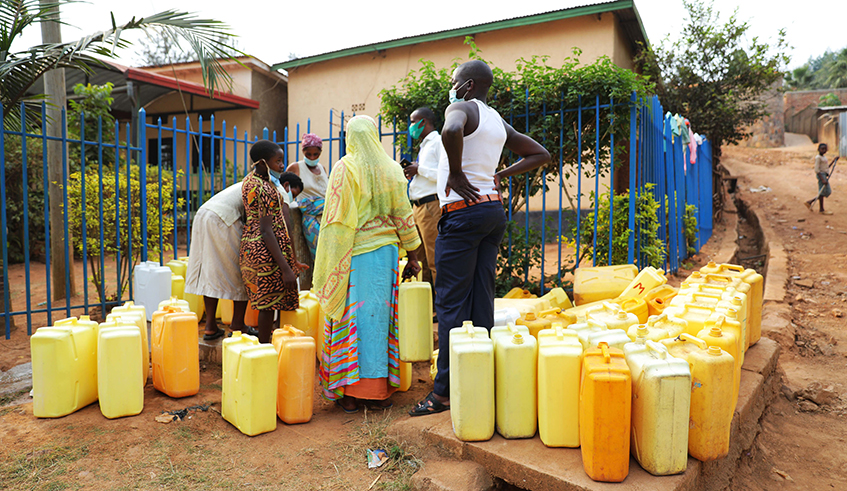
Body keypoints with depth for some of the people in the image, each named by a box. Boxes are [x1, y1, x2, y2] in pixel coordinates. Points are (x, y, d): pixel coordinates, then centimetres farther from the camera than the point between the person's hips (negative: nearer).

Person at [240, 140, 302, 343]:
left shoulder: (249, 179, 10)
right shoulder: (264, 189, -20)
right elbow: (267, 231, -23)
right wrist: (286, 268, -25)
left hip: (250, 242, 10)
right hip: (265, 250, -10)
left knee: (264, 301, 17)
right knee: (269, 303, 0)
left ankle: (262, 345, 27)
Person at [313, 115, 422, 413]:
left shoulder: (344, 168, -5)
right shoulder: (392, 169, 6)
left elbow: (337, 220, -9)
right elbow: (403, 216, 6)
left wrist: (330, 264, -4)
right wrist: (412, 255, 11)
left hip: (353, 254, -3)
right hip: (386, 251, 4)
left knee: (350, 316, 3)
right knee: (380, 317, 10)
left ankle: (349, 394, 8)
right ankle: (382, 391, 17)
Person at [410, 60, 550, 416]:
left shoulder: (462, 108, -6)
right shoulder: (499, 122, 18)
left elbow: (451, 131, -32)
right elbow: (540, 154, 25)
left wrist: (456, 173, -17)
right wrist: (500, 175, 17)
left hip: (464, 211, -8)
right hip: (494, 210, 8)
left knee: (451, 302, -5)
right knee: (482, 300, 10)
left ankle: (445, 392, 0)